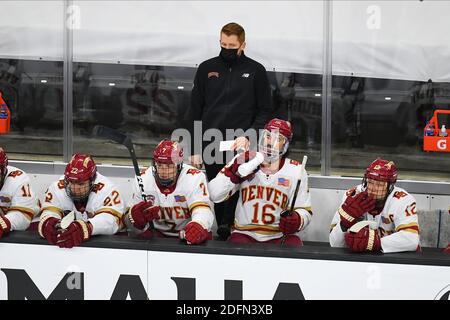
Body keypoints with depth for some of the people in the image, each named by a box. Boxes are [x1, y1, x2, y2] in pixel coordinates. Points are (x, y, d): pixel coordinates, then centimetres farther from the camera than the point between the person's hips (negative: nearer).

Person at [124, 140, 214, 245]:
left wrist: (198, 226, -55)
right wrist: (137, 217, -31)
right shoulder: (143, 180, -10)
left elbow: (203, 210, -32)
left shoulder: (194, 178, -19)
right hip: (159, 234, 2)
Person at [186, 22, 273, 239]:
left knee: (237, 197, -7)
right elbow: (194, 112, 11)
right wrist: (194, 149, 5)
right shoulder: (207, 69, 11)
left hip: (241, 150, -2)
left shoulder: (255, 71, 6)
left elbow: (265, 111, 5)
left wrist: (249, 136, -10)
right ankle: (222, 236, 7)